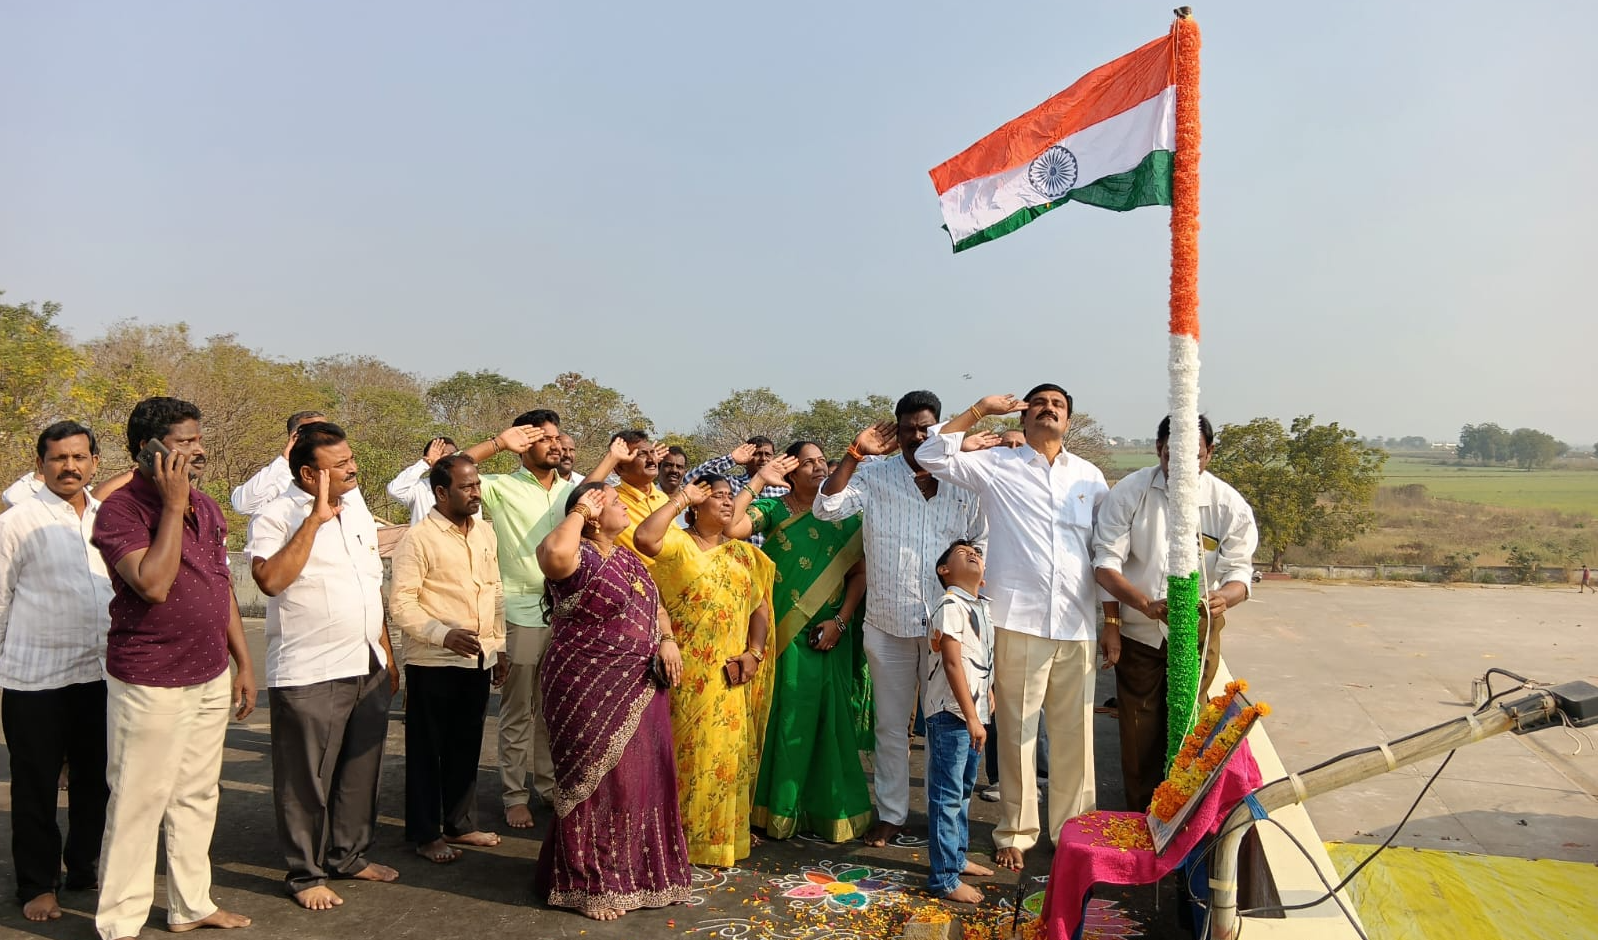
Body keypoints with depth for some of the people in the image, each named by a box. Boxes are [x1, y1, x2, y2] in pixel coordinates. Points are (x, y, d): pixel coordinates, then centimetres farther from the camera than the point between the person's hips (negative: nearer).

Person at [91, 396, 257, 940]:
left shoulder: (206, 506, 8)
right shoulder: (120, 510, -14)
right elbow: (154, 584, -28)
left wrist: (243, 662, 14)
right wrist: (173, 504, -23)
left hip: (211, 678, 7)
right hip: (150, 685, -7)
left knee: (197, 796, 16)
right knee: (138, 803, 3)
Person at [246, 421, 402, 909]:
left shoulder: (357, 509, 12)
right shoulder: (276, 516, -10)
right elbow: (270, 580, -28)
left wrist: (387, 654, 18)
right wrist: (316, 518, -25)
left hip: (367, 668, 7)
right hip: (308, 674, -7)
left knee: (361, 771, 16)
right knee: (307, 780, 5)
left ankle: (350, 855, 33)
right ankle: (305, 873, 21)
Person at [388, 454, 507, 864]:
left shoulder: (486, 534, 10)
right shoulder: (418, 538, -11)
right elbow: (400, 602, -15)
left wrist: (499, 646, 15)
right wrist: (444, 635, -25)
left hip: (478, 660, 6)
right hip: (432, 663, -6)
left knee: (467, 746, 15)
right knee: (427, 749, 5)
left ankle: (461, 824, 29)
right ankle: (426, 834, 17)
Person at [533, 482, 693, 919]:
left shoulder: (628, 559, 12)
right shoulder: (579, 559, -14)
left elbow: (654, 606, 22)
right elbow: (554, 553, -39)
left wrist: (667, 639, 1)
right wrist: (579, 512, -22)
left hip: (639, 689, 8)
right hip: (591, 692, -8)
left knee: (640, 779, 14)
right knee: (599, 782, 2)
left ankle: (634, 869, 31)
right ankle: (593, 884, 18)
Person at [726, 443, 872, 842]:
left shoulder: (844, 517, 6)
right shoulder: (774, 510, 0)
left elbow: (858, 572, 3)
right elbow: (732, 527, -18)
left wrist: (841, 620, -8)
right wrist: (758, 480, -15)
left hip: (831, 635, 2)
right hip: (786, 633, -2)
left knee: (829, 719, 5)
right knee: (788, 717, 3)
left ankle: (829, 810, 18)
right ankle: (782, 809, 16)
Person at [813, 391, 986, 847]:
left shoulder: (963, 482, 1)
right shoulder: (875, 476, -2)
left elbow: (982, 541, 10)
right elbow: (826, 508, -14)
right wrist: (854, 455, -19)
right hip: (888, 622, 0)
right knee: (891, 725, 12)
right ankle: (890, 814, 25)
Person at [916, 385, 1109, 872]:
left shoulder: (1089, 476, 14)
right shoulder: (997, 465, 4)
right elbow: (932, 455, -4)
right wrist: (979, 410, -6)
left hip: (1077, 626, 3)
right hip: (1018, 621, -3)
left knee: (1075, 733, 9)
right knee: (1017, 732, 4)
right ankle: (1016, 832, 17)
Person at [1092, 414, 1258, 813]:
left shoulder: (1230, 506, -9)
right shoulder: (1129, 492, -11)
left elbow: (1240, 571, -10)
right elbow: (1106, 562, -13)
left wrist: (1225, 596, -34)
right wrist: (1146, 605, -27)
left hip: (1197, 634, 0)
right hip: (1137, 633, 0)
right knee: (1139, 732, 6)